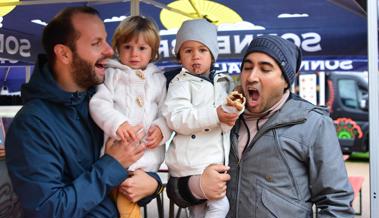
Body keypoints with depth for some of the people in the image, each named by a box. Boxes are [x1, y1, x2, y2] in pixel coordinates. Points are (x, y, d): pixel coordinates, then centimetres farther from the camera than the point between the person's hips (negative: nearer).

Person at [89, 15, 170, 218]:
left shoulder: (158, 78, 14)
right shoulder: (111, 74, 8)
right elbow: (99, 104, -5)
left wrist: (161, 129, -9)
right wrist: (118, 124, -22)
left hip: (149, 147, 1)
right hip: (118, 146, 0)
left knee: (128, 186, -16)